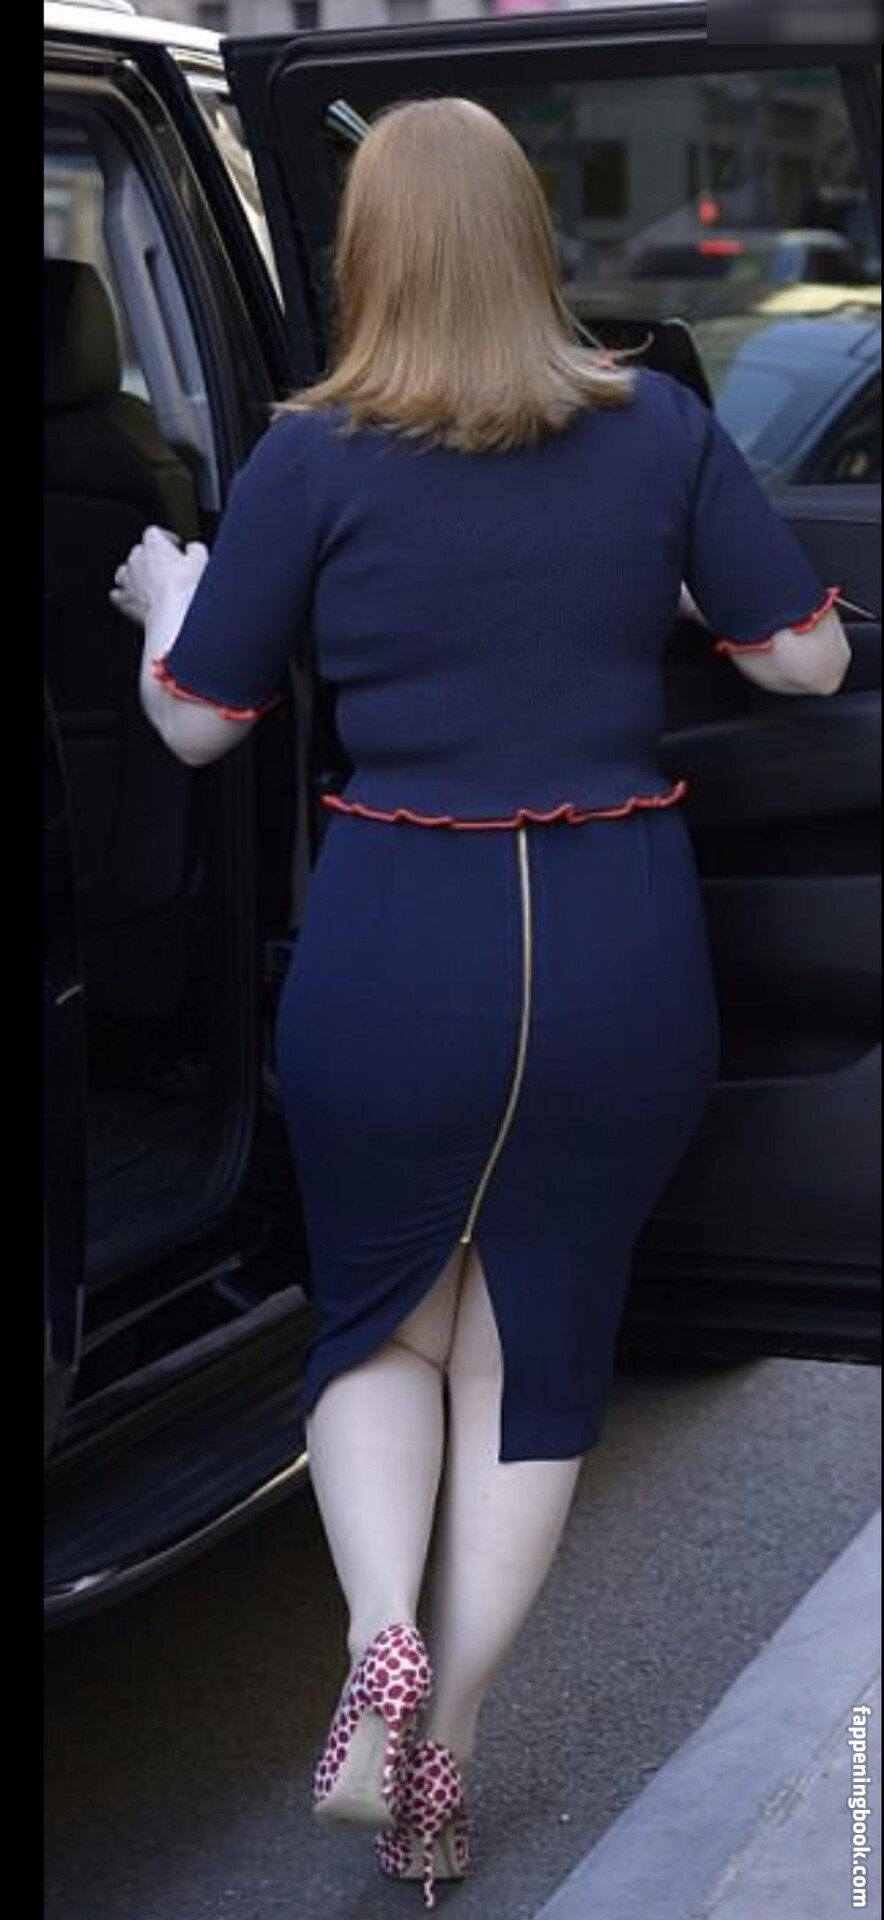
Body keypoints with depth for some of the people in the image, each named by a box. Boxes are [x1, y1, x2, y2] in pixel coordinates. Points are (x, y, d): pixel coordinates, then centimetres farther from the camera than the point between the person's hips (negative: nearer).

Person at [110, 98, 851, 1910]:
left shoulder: (314, 455, -6)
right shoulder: (661, 426, -1)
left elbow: (197, 724, 2)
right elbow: (809, 658, 6)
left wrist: (169, 593, 22)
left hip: (399, 935, -1)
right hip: (624, 944, 2)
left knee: (378, 1312, 21)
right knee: (536, 1339, 17)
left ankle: (384, 1641, -3)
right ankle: (441, 1761, 19)